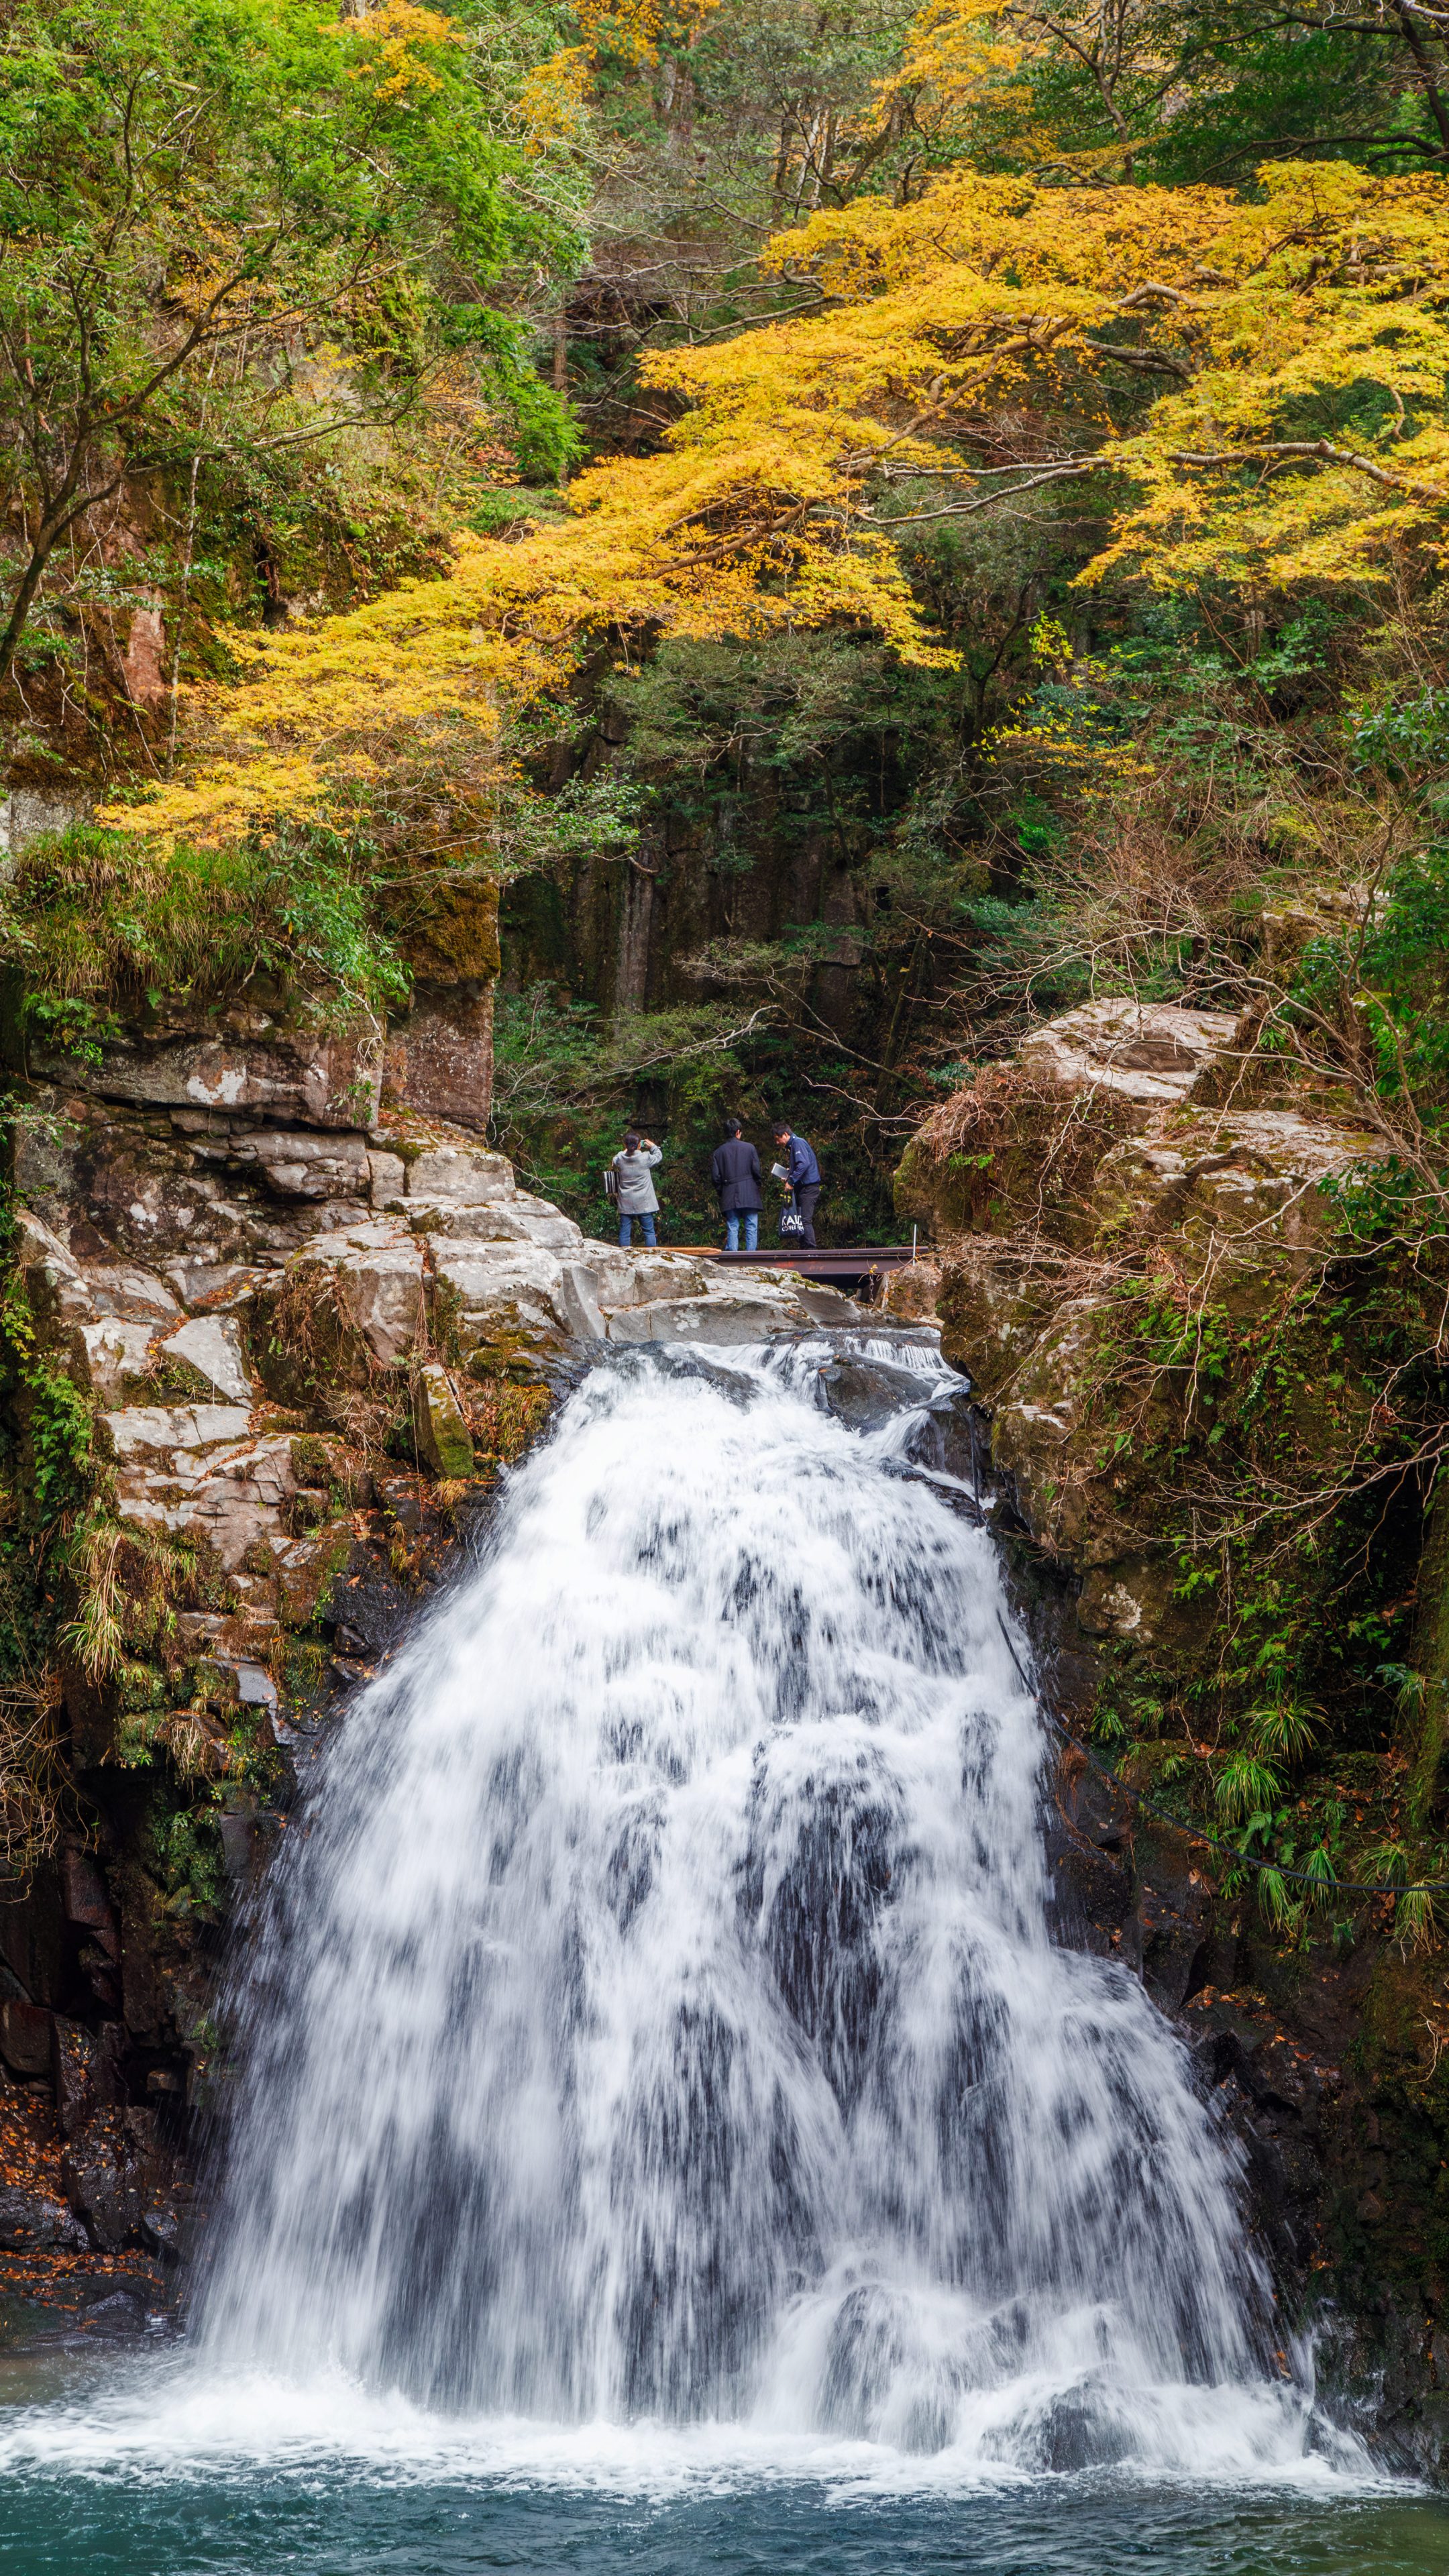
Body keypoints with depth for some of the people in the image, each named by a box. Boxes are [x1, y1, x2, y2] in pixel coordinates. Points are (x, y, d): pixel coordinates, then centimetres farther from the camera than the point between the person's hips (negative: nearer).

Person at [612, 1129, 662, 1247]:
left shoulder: (619, 1159, -6)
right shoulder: (646, 1158, -12)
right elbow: (659, 1156, 7)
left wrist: (626, 1150, 23)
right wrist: (653, 1146, 23)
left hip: (625, 1204, 2)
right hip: (644, 1204, -2)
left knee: (624, 1231, 6)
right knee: (649, 1231, 4)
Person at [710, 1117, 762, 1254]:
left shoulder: (718, 1152, 5)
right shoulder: (749, 1148, -1)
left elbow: (715, 1177, 2)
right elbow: (757, 1171, -2)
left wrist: (720, 1192, 16)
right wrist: (758, 1188, 13)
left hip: (729, 1196, 2)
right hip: (749, 1195, -2)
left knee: (732, 1228, 3)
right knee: (751, 1228, 1)